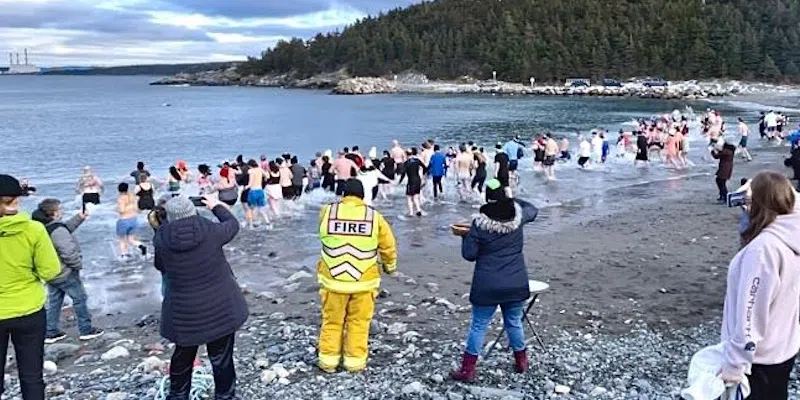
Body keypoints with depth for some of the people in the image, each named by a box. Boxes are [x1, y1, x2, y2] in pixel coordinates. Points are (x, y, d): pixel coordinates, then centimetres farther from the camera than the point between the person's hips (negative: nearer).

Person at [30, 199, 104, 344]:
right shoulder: (57, 230, -27)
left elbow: (66, 229, 16)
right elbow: (69, 252, -29)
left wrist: (79, 218, 11)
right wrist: (78, 264, -12)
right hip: (65, 273, -9)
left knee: (54, 302, 16)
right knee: (80, 299, 4)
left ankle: (51, 332, 22)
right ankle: (86, 330, 12)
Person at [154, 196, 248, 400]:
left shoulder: (162, 239, -10)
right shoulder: (210, 231, -15)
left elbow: (160, 267, 8)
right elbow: (233, 224, 7)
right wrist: (216, 206, 22)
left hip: (184, 312, 2)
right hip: (220, 307, -1)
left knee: (182, 356, 23)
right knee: (221, 358, 13)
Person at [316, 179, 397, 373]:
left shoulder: (327, 212, -7)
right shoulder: (374, 216, -7)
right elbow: (388, 246, 3)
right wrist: (390, 266, 21)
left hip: (333, 279, 1)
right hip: (363, 280, 0)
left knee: (332, 321, 16)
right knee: (359, 322, 14)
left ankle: (328, 360, 23)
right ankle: (355, 361, 20)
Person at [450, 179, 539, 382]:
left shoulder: (480, 223, -15)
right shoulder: (517, 215, -4)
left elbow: (469, 254, -9)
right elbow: (533, 210, 20)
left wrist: (466, 236, 8)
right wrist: (513, 200, 26)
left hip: (488, 286, -3)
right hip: (516, 283, 4)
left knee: (478, 325, 7)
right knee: (514, 323, 21)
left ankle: (467, 369, 14)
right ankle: (521, 361, 37)